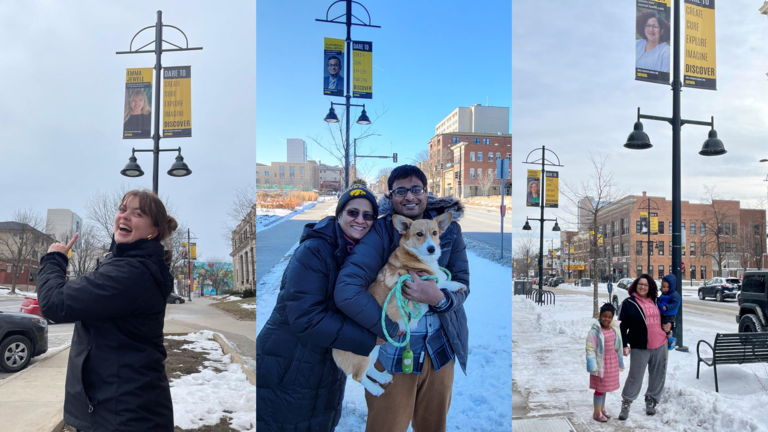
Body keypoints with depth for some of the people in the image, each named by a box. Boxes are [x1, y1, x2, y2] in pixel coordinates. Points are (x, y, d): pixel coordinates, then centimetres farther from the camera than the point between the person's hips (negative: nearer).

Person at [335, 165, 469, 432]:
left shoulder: (449, 229, 0)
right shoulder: (381, 231, -13)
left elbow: (462, 285, -2)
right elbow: (347, 292, -23)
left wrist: (439, 298, -24)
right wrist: (390, 328, -18)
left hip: (440, 350, 4)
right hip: (393, 350, -3)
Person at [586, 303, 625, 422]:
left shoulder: (614, 329, 2)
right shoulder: (594, 331, -18)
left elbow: (617, 347, 14)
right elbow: (590, 350, -18)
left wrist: (620, 361, 18)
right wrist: (592, 366, -22)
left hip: (612, 362, 6)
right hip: (601, 362, -6)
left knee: (605, 387, 17)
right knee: (600, 388, 1)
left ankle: (602, 409, 31)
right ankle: (597, 413, 14)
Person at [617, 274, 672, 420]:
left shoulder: (655, 301, 10)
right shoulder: (628, 303, -5)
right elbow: (622, 325, -7)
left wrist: (669, 325, 5)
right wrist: (624, 344, -13)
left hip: (660, 345, 5)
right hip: (639, 347, -5)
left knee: (658, 376, 11)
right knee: (635, 377, -4)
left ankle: (651, 401, 27)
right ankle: (626, 403, 10)